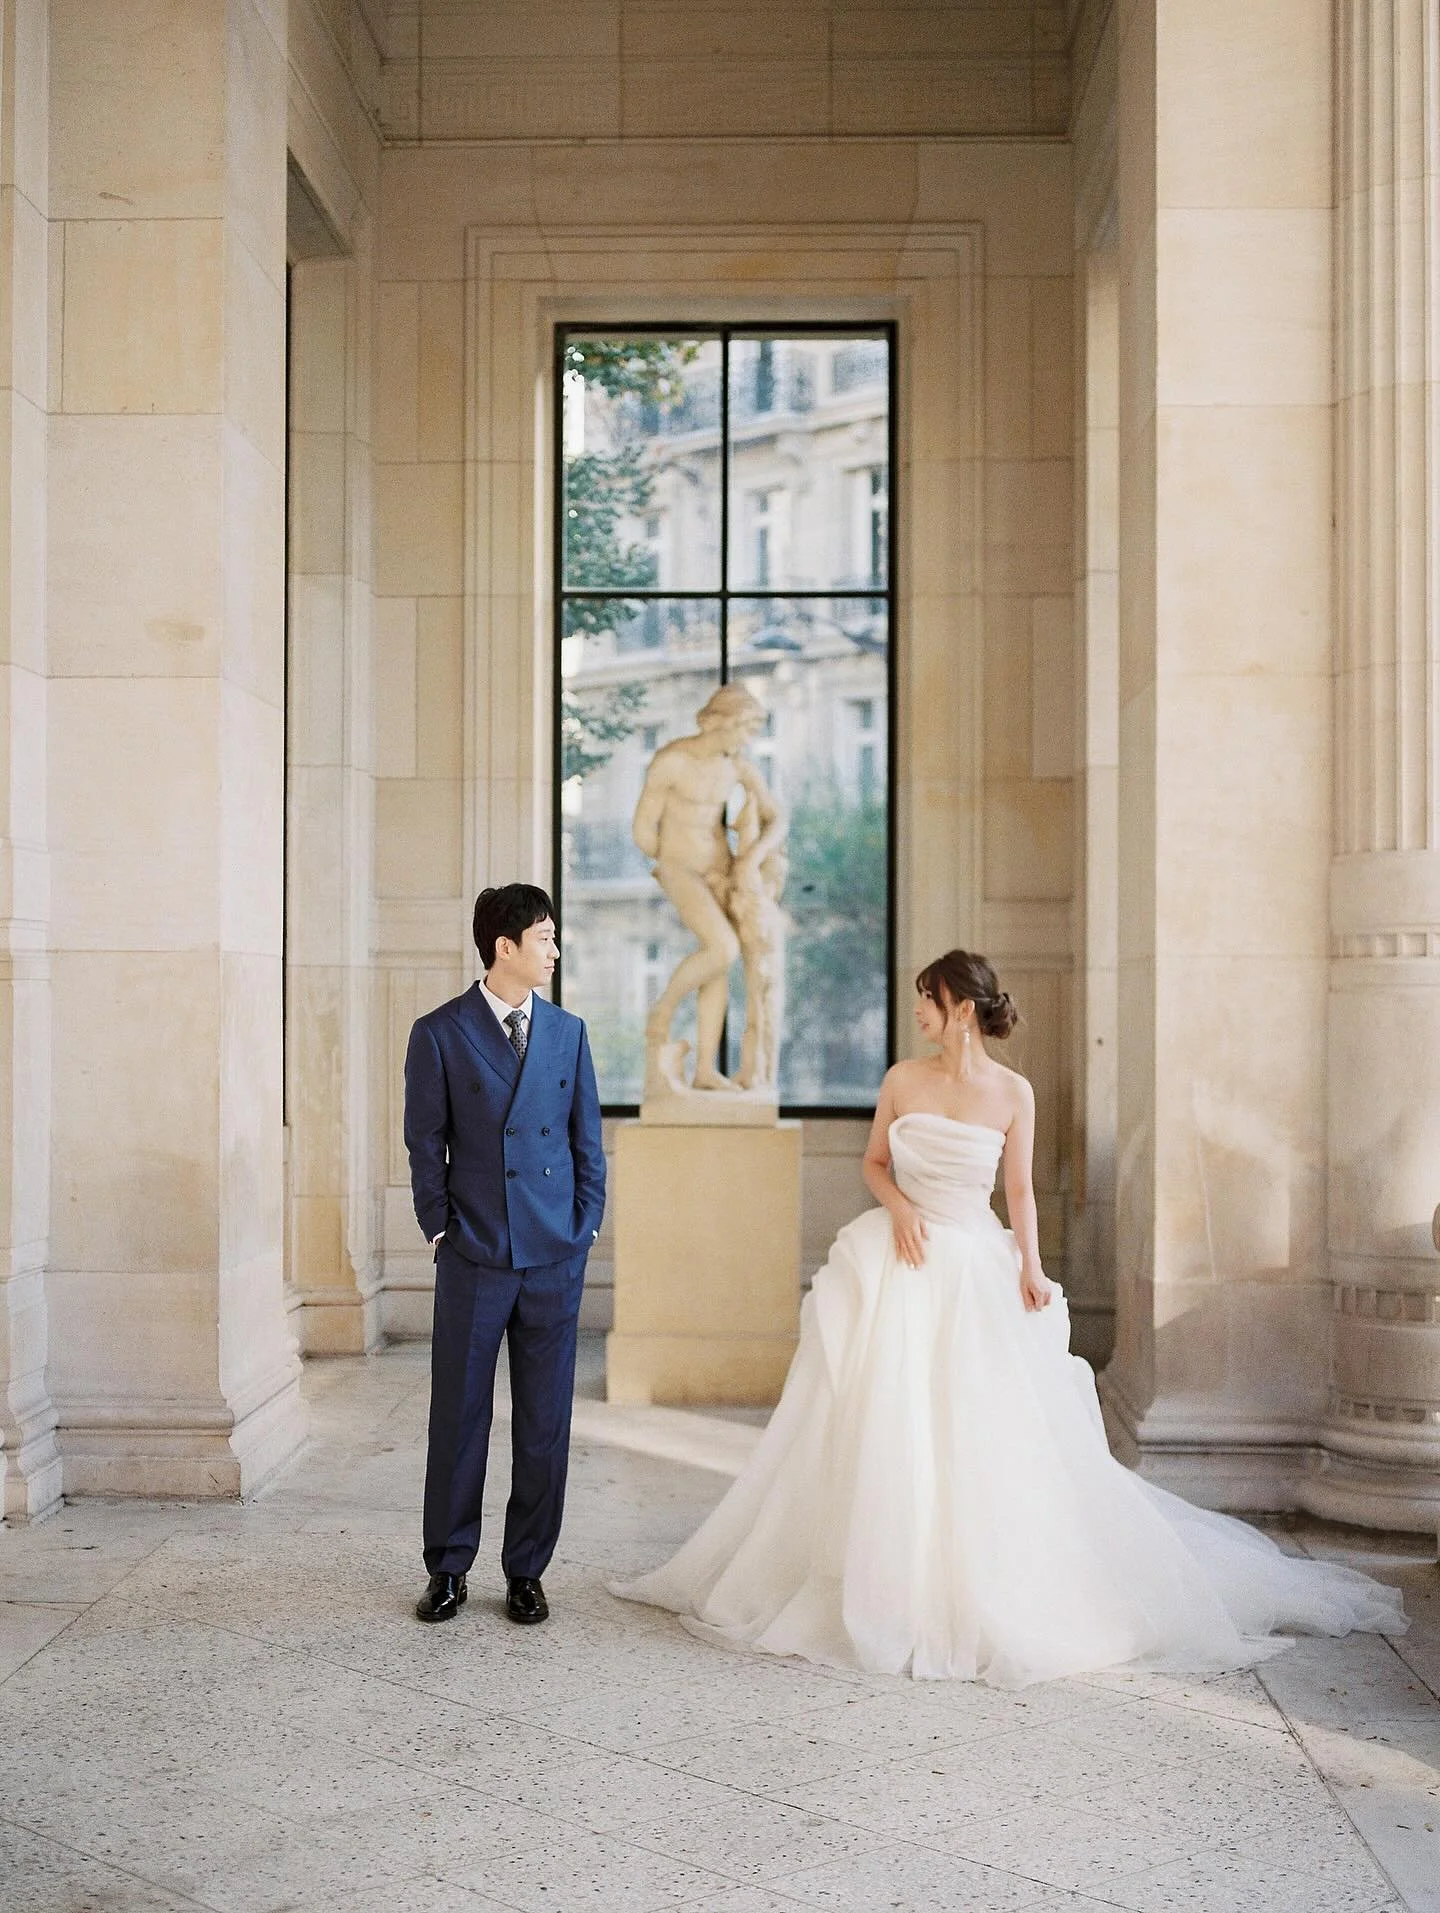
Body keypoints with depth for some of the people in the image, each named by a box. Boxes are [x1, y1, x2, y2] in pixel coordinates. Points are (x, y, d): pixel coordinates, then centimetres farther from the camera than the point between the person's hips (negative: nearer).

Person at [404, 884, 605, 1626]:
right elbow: (425, 1143, 2)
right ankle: (447, 1570, 17)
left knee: (544, 1425, 7)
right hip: (473, 1259, -2)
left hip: (554, 1259, 3)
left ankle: (526, 1571, 18)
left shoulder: (567, 1031, 8)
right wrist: (441, 1232, -2)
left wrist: (583, 1231, 5)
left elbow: (587, 1140, 11)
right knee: (458, 1419, 4)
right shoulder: (440, 1033, -1)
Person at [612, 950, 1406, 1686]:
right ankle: (887, 1584, 14)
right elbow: (873, 1161, 10)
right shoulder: (902, 1080, 1)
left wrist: (1030, 1267, -9)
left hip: (976, 1269, -1)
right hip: (902, 1262, 1)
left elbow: (1019, 1189, 2)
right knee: (886, 1425, 1)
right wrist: (898, 1206, -9)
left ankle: (984, 1594, 13)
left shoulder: (1012, 1093, -2)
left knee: (986, 1432, -2)